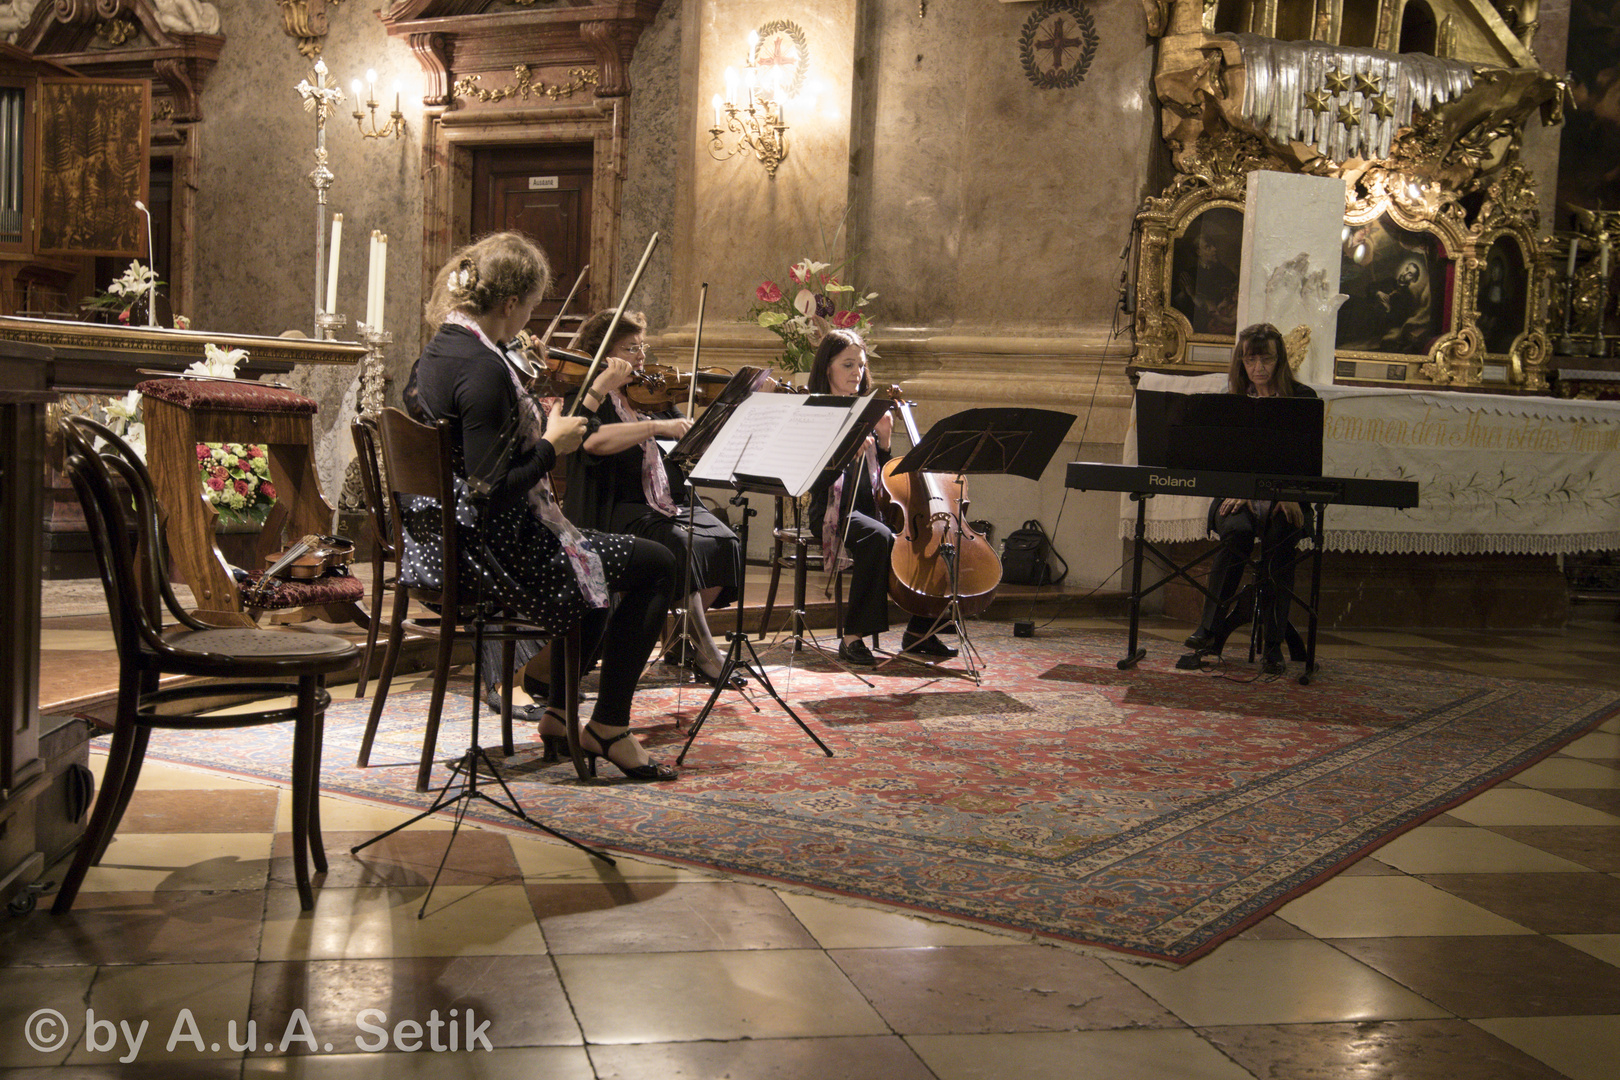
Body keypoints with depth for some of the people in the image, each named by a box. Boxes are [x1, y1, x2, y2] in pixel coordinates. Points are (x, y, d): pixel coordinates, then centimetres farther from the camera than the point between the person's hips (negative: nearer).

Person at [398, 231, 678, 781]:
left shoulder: (434, 354, 7)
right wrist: (552, 445, -13)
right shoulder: (484, 371, -24)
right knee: (654, 565, 1)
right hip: (490, 550, -10)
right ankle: (608, 729, 6)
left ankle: (560, 715, 30)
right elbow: (493, 490, -28)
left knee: (595, 556, 31)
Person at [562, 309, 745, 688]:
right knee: (681, 546, -31)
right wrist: (656, 426, -30)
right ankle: (705, 651, -20)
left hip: (674, 504, 6)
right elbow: (592, 440, -23)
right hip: (623, 511, -6)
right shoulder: (592, 397, 0)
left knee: (725, 542, -19)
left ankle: (682, 640, -5)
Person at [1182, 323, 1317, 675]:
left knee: (1279, 539, -33)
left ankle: (1273, 646, -28)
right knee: (1237, 530, -33)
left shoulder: (1302, 398, 7)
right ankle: (1211, 630, -29)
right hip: (1239, 495, 1)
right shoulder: (1231, 400, 13)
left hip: (1286, 498, -1)